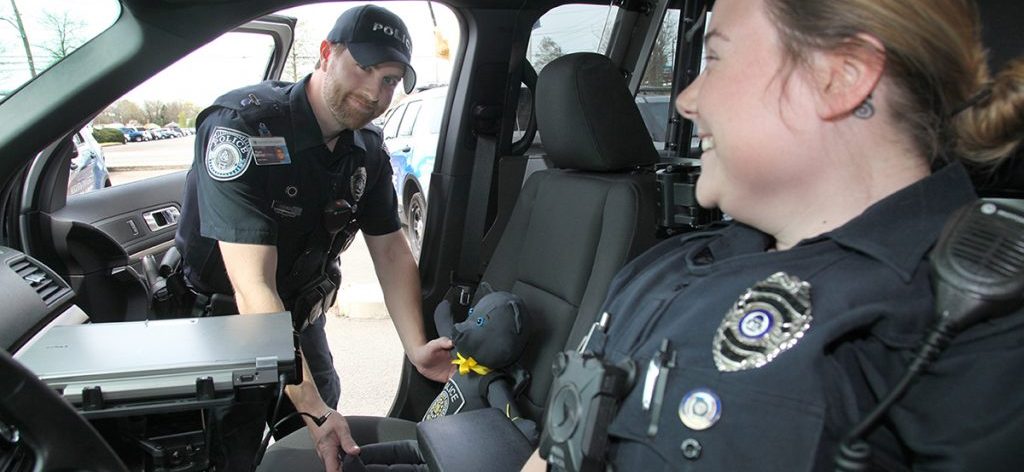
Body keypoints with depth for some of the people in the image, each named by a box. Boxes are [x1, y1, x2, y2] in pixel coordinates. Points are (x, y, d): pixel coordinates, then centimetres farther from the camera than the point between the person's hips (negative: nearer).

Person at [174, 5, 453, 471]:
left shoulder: (368, 150, -8)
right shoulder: (242, 127, -30)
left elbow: (390, 251, -2)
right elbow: (253, 288, -36)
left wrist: (417, 348, -16)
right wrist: (312, 408, -38)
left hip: (302, 319, 6)